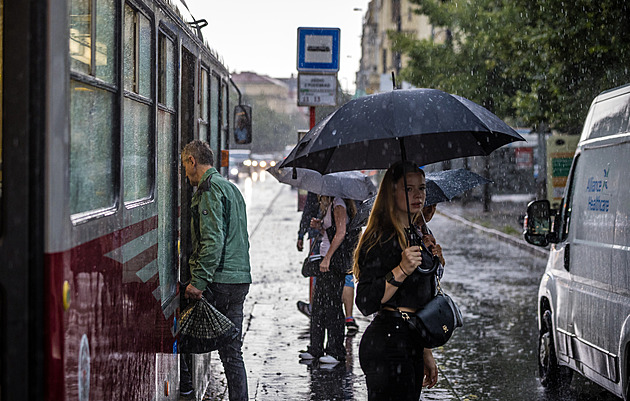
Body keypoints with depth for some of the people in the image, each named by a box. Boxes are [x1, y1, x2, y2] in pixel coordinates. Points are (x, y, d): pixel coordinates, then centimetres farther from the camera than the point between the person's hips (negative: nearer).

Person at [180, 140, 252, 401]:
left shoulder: (210, 189, -9)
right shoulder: (232, 189, 21)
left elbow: (213, 240, -21)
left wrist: (198, 282, -22)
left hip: (218, 281, -9)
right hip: (241, 280, 9)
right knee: (231, 352, 8)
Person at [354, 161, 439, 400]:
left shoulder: (416, 235, 17)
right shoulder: (382, 239, -12)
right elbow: (365, 303, -20)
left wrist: (427, 354, 23)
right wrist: (401, 271, -29)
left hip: (411, 345, 9)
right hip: (388, 346, -9)